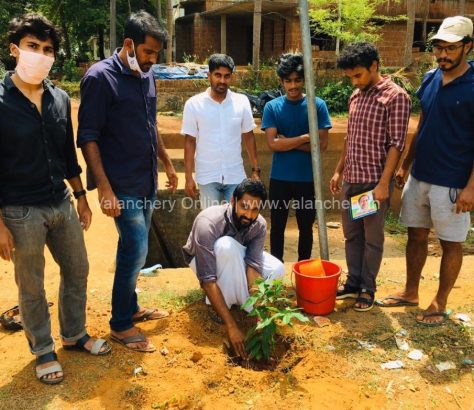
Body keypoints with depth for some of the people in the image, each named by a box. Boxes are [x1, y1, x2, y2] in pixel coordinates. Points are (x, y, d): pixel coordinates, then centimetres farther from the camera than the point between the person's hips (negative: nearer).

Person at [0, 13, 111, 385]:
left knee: (77, 271, 16)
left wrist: (80, 196, 14)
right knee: (32, 287, 10)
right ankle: (43, 351, 30)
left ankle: (74, 335, 38)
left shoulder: (60, 99, 4)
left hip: (61, 203, 6)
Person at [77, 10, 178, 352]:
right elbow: (88, 138, -16)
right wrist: (104, 188, -21)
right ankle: (120, 325, 12)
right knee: (136, 250, -5)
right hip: (122, 185, -7)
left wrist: (168, 163, 23)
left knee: (135, 249, 16)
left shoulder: (146, 76, 8)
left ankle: (130, 308, 32)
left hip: (147, 181, 7)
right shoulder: (100, 77, -14)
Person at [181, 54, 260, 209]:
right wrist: (188, 177, -5)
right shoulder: (194, 104, -5)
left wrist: (255, 169, 4)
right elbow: (190, 142, -2)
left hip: (235, 176, 2)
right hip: (207, 177, -1)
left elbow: (249, 137, 6)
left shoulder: (242, 102, -1)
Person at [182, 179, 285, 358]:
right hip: (202, 260, -4)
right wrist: (231, 326, -47)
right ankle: (216, 304, -19)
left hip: (236, 259, 5)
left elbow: (253, 268, -31)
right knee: (227, 246, -38)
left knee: (277, 270, -19)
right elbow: (207, 280, -43)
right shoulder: (208, 223, -39)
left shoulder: (259, 225, -24)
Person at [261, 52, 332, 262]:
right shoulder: (272, 107, -2)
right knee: (277, 227, 11)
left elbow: (322, 144, -10)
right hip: (279, 178, 0)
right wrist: (305, 138, -15)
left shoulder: (317, 105, -3)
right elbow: (272, 143, -13)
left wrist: (287, 142, -13)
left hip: (307, 179, 0)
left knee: (306, 228, 12)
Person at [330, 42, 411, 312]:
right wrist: (339, 171, 17)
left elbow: (397, 144, -14)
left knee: (372, 238, 6)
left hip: (375, 181, -7)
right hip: (351, 179, 7)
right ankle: (353, 283, 30)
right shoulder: (356, 95, 11)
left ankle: (367, 289, 21)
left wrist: (384, 183, -18)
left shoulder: (396, 96, -11)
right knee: (352, 235, 15)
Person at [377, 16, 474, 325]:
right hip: (419, 176, 6)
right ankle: (411, 292, 31)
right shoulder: (430, 79, 6)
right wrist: (405, 165, 15)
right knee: (416, 235, 15)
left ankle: (440, 304, 22)